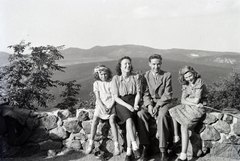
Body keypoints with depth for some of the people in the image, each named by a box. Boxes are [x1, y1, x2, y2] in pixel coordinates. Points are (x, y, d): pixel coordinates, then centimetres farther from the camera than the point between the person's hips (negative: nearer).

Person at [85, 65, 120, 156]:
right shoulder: (96, 83, 7)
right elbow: (97, 97, 1)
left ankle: (116, 145, -20)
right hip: (101, 105, 2)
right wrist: (102, 107, -13)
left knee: (112, 121, -23)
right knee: (95, 120, -18)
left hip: (110, 104, -2)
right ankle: (91, 144, -8)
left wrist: (110, 107, -14)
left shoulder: (111, 82, 1)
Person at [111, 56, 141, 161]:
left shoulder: (136, 77, 6)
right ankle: (135, 146, -31)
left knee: (129, 120, -26)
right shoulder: (116, 78, 0)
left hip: (133, 102, 1)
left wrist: (135, 104, -14)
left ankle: (129, 152, -22)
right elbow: (116, 97, -4)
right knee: (129, 119, -32)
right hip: (121, 103, -1)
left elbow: (138, 93, 5)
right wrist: (128, 106, -16)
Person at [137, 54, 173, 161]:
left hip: (164, 102, -2)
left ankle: (163, 150, -29)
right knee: (140, 114, -28)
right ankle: (145, 147, -23)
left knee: (162, 115, -35)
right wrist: (149, 105, -17)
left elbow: (167, 95, -6)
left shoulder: (167, 75, -1)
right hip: (150, 102, 2)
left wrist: (157, 106, -18)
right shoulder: (146, 75, 5)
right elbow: (145, 94, 1)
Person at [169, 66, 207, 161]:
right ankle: (176, 138, -7)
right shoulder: (186, 85, 9)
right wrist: (193, 103, -15)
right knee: (171, 112, -11)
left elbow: (196, 100, -16)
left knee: (184, 126, -25)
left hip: (197, 108, -8)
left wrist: (187, 99, 0)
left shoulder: (199, 83, -12)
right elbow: (182, 100, 1)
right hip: (187, 107, 8)